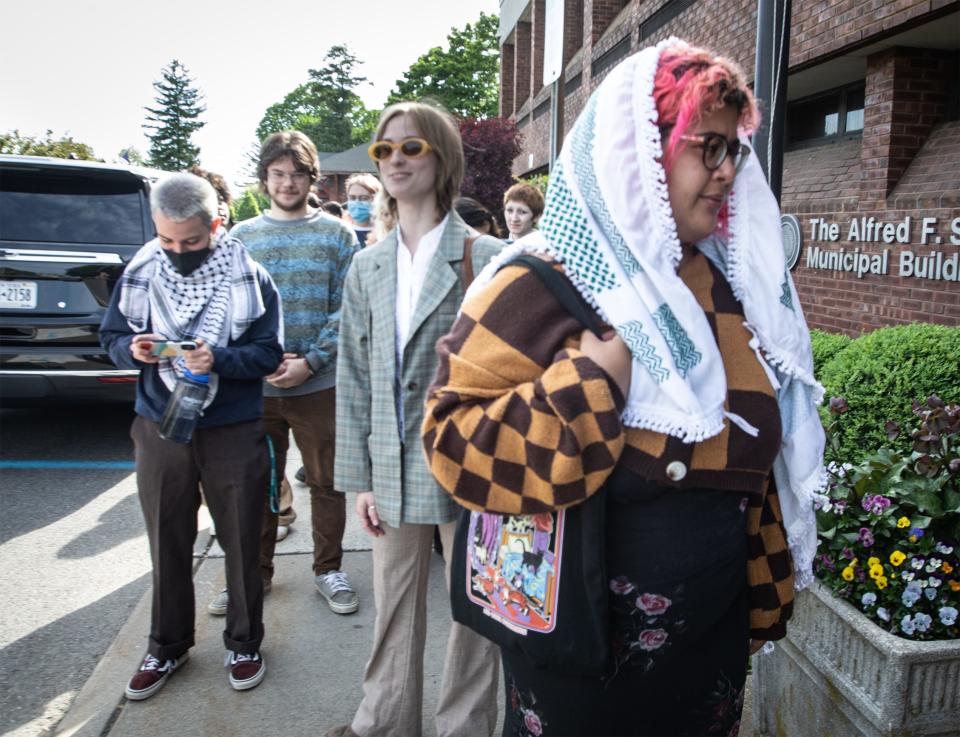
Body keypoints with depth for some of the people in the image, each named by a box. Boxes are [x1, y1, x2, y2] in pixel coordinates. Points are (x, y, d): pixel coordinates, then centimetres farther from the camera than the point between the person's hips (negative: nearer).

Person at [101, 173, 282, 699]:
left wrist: (219, 359, -26)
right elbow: (111, 337, 7)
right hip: (160, 429, 3)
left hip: (234, 433, -2)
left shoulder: (249, 277, -9)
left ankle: (244, 643, 29)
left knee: (241, 543, 9)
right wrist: (133, 349, -15)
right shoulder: (140, 273, -1)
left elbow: (269, 353, -8)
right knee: (168, 545, 14)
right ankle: (167, 646, 34)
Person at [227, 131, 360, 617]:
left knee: (327, 482, 7)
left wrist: (310, 362, -14)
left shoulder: (336, 235, 2)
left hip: (319, 385, -2)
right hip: (255, 386, 2)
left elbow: (346, 309, -4)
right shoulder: (241, 236, 9)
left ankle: (328, 569, 25)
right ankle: (255, 571, 29)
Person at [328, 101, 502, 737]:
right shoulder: (367, 266, 8)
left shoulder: (487, 257, -7)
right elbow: (354, 379, 9)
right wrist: (359, 476, 6)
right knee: (394, 608, 18)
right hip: (394, 469, 4)